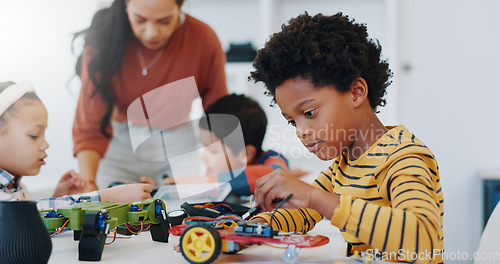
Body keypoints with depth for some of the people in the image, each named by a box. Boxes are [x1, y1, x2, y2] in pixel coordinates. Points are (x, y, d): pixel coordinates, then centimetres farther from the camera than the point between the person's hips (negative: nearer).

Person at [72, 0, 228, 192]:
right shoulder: (102, 42, -20)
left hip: (178, 139, 1)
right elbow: (89, 127, -21)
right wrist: (88, 184, -35)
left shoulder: (205, 41, -18)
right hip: (119, 141, 0)